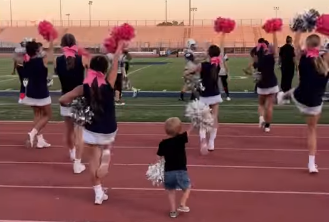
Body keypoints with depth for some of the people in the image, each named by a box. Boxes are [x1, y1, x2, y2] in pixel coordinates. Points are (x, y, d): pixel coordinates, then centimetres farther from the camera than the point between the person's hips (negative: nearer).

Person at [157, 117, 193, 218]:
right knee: (187, 187, 21)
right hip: (180, 171, -3)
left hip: (168, 172, 3)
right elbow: (190, 130, -10)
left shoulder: (163, 143, -2)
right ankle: (182, 205, 12)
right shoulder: (181, 139, -11)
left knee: (171, 191, 19)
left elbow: (159, 158, 5)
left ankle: (173, 211, 21)